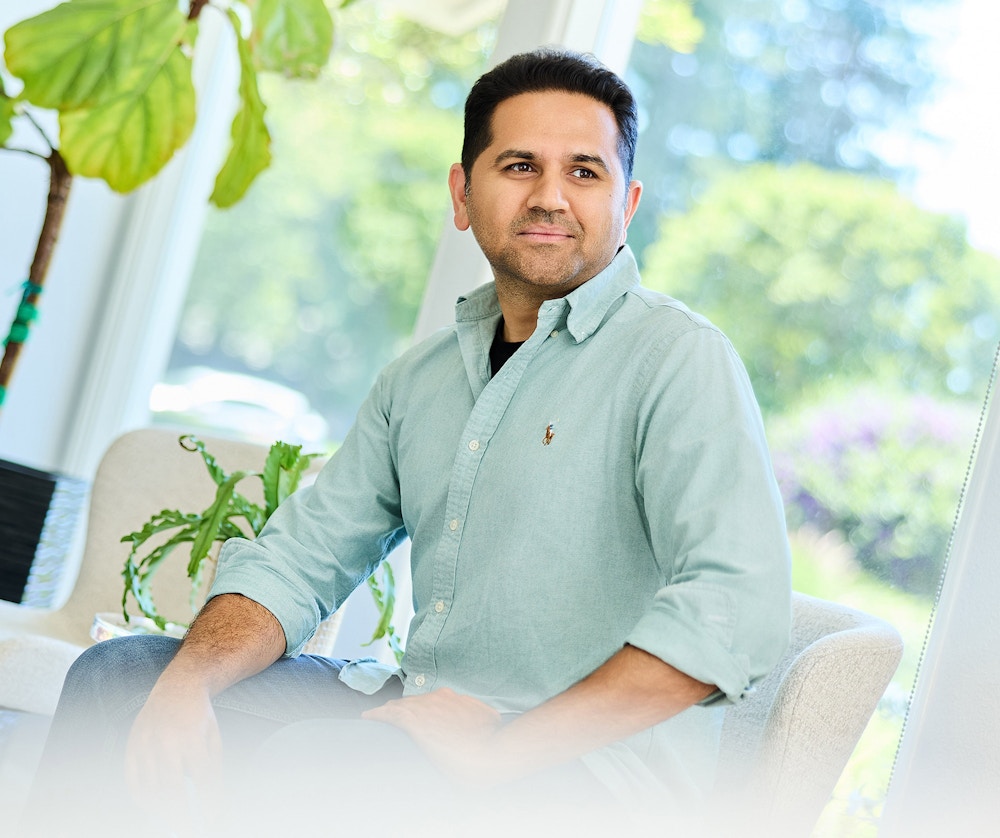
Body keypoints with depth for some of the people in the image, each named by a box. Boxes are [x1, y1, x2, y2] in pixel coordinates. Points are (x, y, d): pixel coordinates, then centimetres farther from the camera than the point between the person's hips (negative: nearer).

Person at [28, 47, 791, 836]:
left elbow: (738, 611, -24)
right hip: (416, 713, 7)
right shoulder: (420, 376, 13)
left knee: (284, 764, -31)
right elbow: (300, 556, 12)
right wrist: (189, 679, -9)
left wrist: (503, 749, -26)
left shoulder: (679, 359, -11)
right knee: (116, 673, -1)